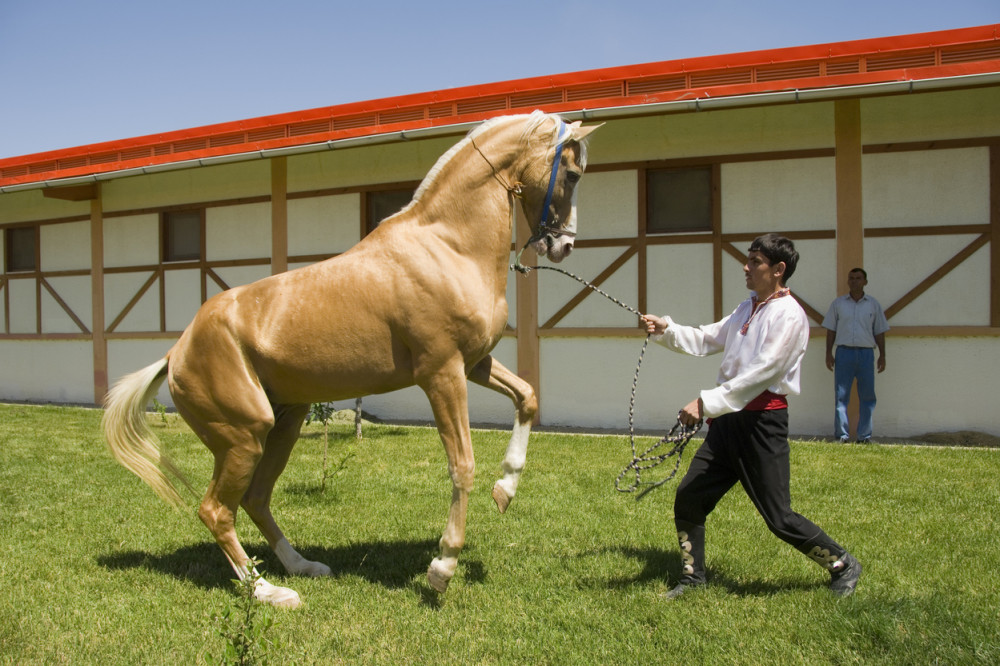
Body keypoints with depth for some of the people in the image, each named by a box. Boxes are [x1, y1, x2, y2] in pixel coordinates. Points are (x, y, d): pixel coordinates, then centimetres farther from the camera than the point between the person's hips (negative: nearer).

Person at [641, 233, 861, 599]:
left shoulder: (789, 315, -13)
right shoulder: (746, 309, 14)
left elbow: (761, 372, -23)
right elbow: (704, 340, 18)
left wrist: (707, 402, -28)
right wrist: (666, 329, 1)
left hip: (763, 422, -8)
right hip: (729, 419, 8)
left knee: (779, 518, -2)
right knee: (688, 496, 7)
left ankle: (843, 566, 22)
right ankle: (692, 577, 23)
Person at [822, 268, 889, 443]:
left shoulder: (873, 305, 11)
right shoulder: (838, 303, 9)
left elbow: (879, 332, 13)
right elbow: (831, 330, 9)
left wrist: (882, 355, 6)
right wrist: (829, 353, 1)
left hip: (866, 353, 1)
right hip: (844, 352, -1)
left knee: (867, 396, 1)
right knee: (841, 395, -2)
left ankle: (865, 435, 8)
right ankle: (841, 434, 2)